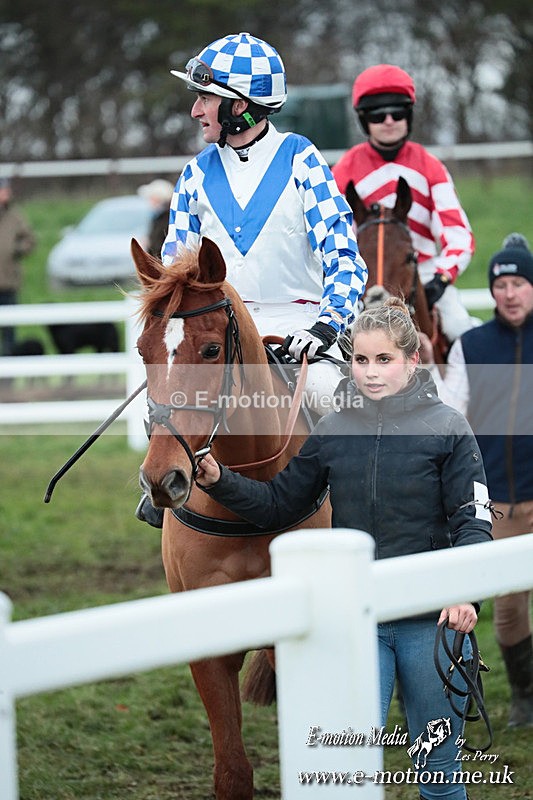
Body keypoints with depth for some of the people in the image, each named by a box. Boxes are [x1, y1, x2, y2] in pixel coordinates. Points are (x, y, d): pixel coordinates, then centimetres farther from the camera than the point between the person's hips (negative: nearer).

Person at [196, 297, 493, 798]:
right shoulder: (333, 431, 4)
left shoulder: (446, 428, -4)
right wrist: (219, 482, -4)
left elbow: (472, 520, -6)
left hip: (431, 621, -2)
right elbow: (278, 506, 11)